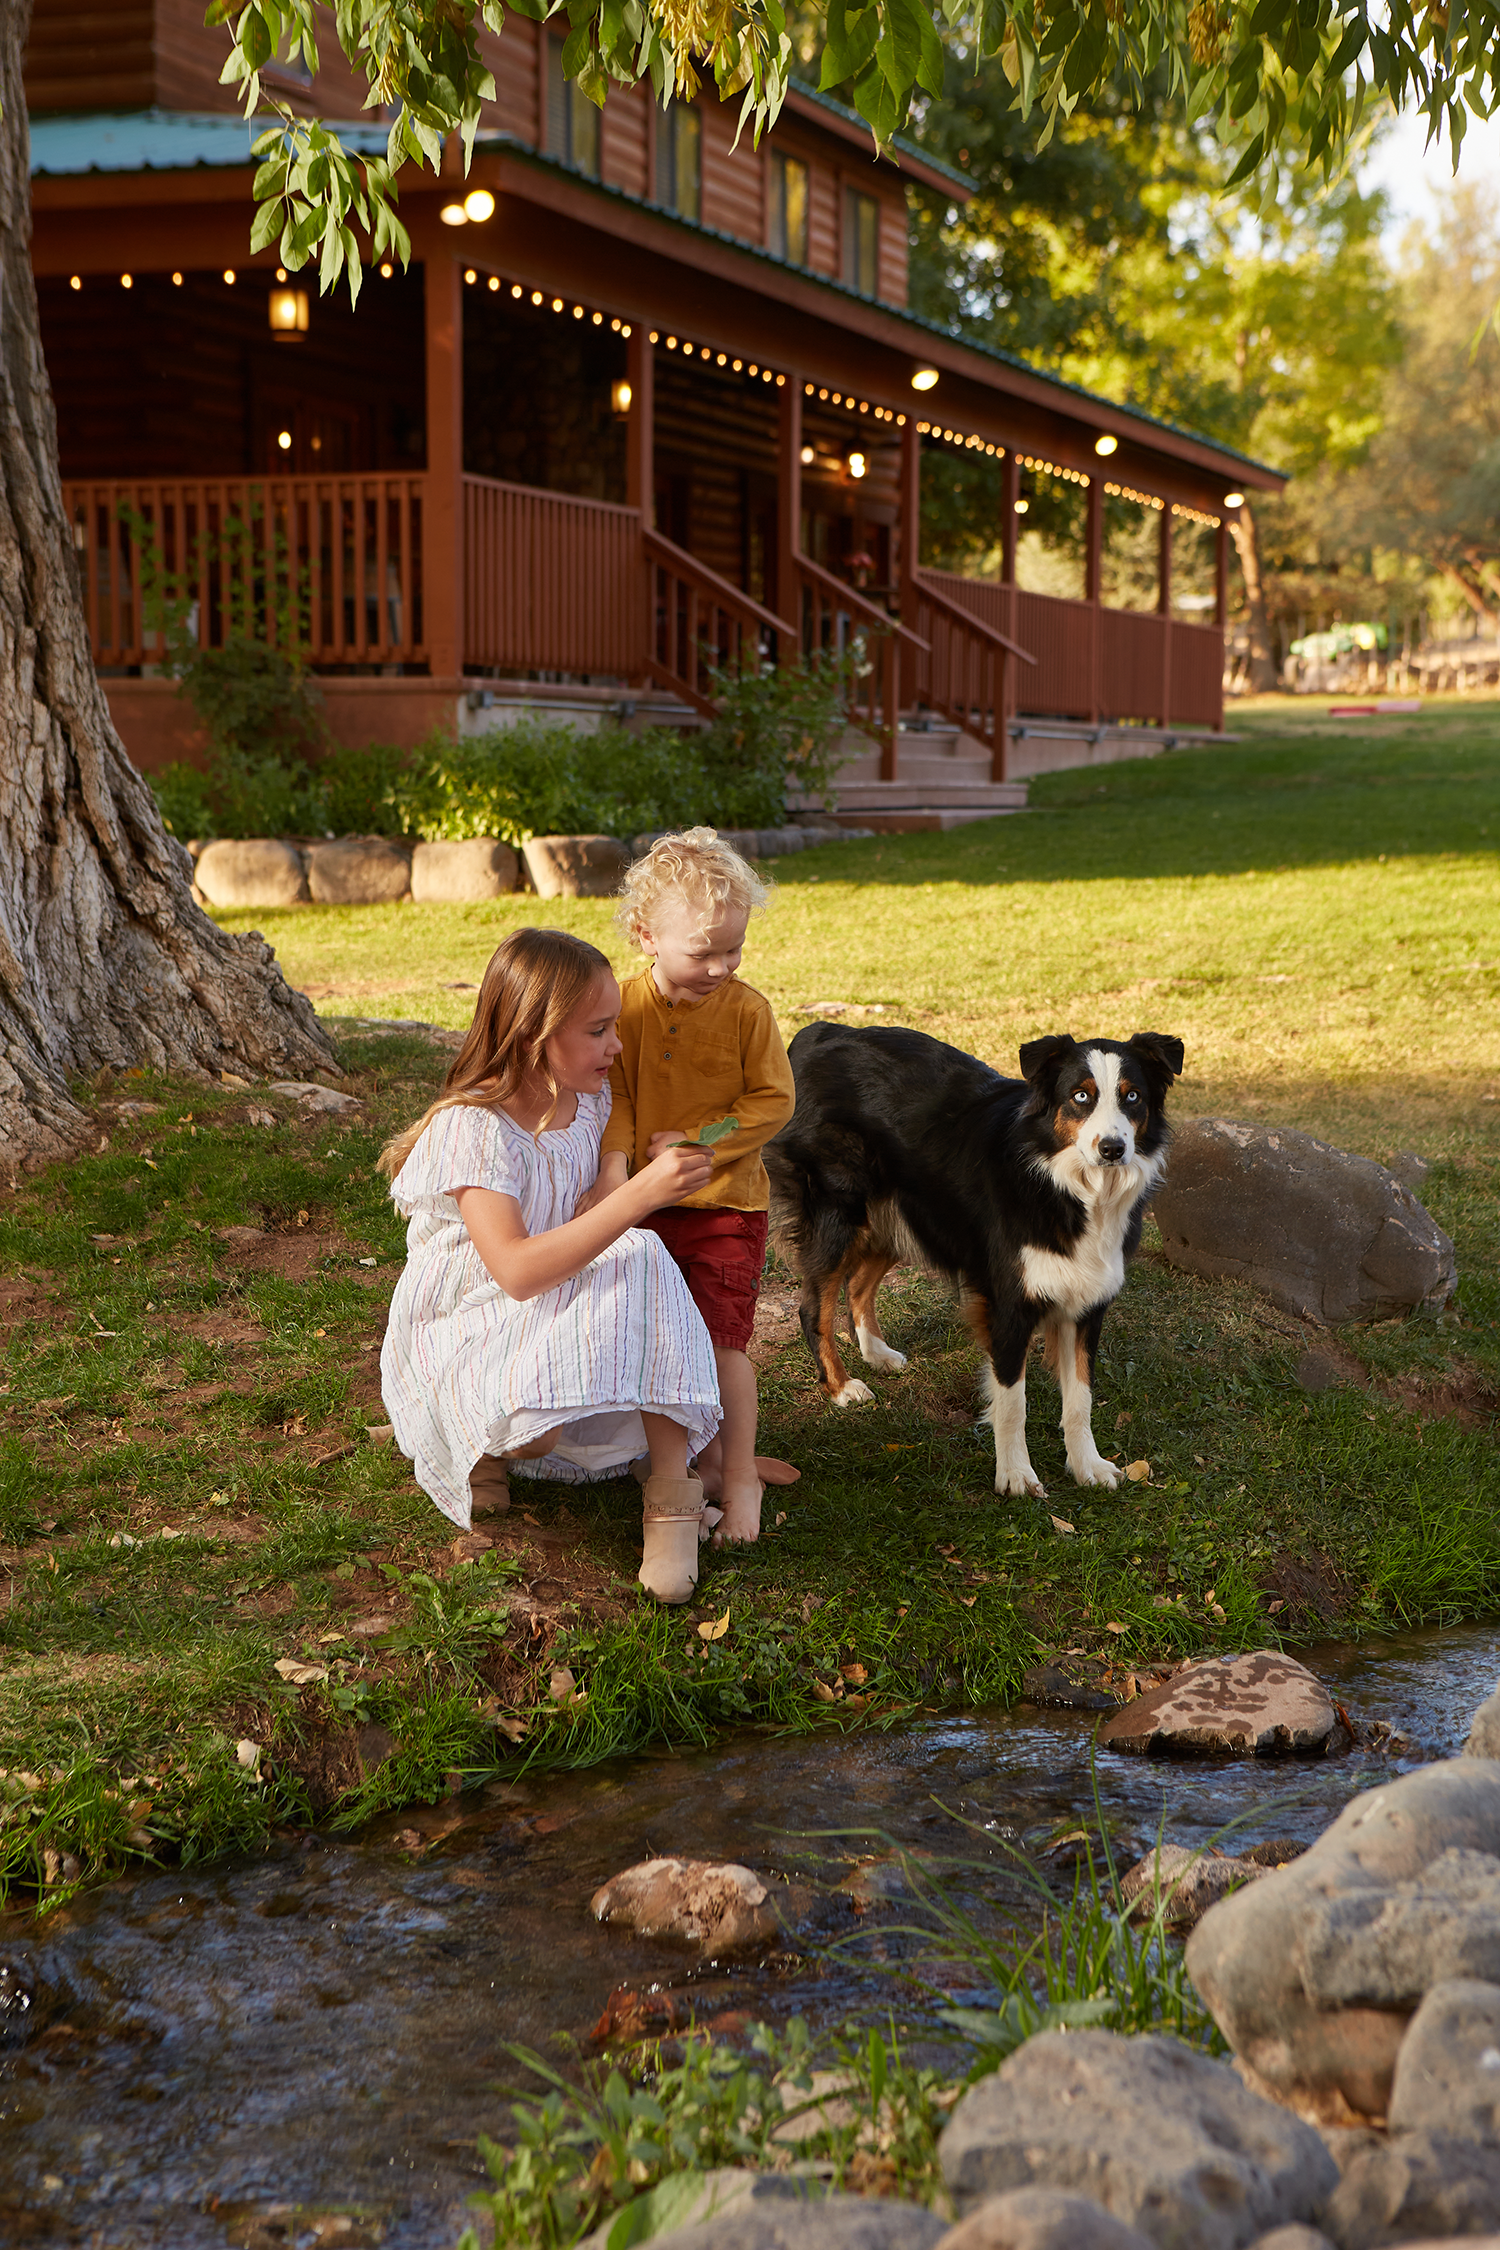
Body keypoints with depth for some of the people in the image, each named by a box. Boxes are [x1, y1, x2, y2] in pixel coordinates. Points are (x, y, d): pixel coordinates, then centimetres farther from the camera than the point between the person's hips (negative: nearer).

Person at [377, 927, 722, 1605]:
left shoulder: (590, 1103, 1)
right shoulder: (471, 1128, -22)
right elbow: (516, 1269, -35)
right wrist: (637, 1196, -39)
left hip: (561, 1319, 6)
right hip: (462, 1335, -6)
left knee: (643, 1261, -26)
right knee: (535, 1432, -39)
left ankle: (671, 1494, -26)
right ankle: (485, 1448, 2)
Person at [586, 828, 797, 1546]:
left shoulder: (746, 1009, -11)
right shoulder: (625, 1006, -5)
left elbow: (774, 1100, -9)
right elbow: (614, 1092, -2)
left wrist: (696, 1143, -17)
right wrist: (614, 1162, -18)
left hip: (726, 1202, -3)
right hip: (649, 1201, 4)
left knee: (719, 1339, -8)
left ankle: (741, 1478, 4)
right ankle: (709, 1456, 27)